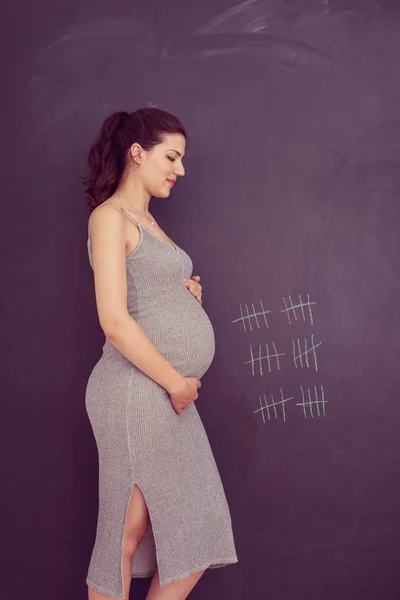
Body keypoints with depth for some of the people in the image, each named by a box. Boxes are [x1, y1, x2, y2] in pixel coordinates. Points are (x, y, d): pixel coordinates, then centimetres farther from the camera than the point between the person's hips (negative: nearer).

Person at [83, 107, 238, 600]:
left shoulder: (147, 220, 19)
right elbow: (115, 322, -17)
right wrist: (176, 383, -13)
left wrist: (188, 294, 7)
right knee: (128, 532, 2)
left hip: (170, 393, 9)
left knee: (196, 529, 12)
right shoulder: (109, 216, -8)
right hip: (136, 391, -9)